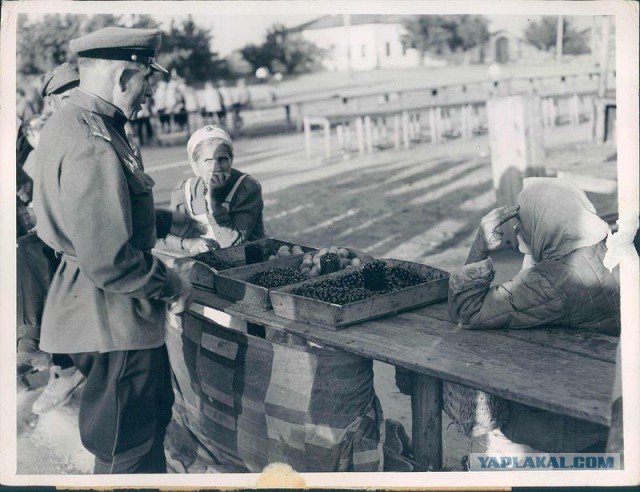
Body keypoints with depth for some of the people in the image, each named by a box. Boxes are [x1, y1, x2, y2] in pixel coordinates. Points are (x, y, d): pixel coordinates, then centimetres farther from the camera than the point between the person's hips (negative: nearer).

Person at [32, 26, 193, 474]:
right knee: (128, 447, 6)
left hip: (108, 313, 11)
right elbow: (108, 261, -29)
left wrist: (169, 222, 18)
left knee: (154, 415, 26)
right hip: (113, 316, -11)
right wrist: (171, 286, -15)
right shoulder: (93, 147, -26)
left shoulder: (71, 123, 8)